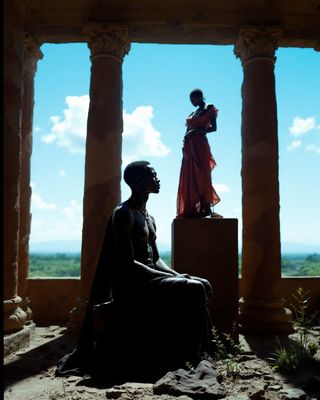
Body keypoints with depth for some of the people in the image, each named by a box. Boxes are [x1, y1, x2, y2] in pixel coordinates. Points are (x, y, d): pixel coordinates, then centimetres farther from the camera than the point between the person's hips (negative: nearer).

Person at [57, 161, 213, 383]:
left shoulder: (149, 217, 17)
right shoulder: (124, 213, -11)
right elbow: (127, 262, -19)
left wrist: (177, 274, -1)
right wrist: (170, 278, -20)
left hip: (150, 277, 9)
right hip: (131, 284, -9)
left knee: (203, 286, -2)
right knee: (191, 291, -20)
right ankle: (186, 357, -8)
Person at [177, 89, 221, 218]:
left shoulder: (209, 109, 2)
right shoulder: (194, 112, 22)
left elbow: (214, 128, -7)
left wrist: (197, 131, -15)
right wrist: (185, 143, 4)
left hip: (200, 145, -7)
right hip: (190, 146, 7)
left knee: (201, 175, -11)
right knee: (190, 177, 1)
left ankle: (206, 207, -10)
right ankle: (193, 208, 3)